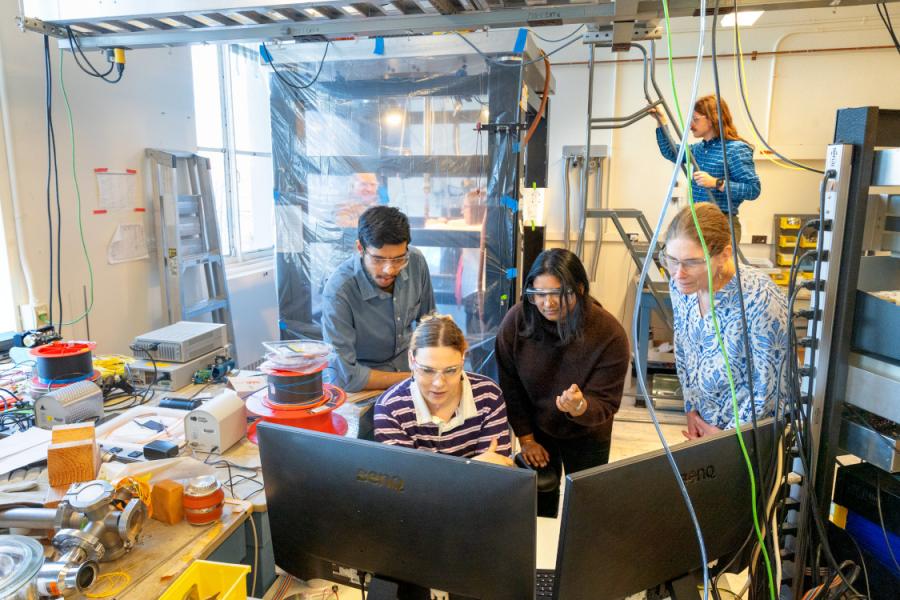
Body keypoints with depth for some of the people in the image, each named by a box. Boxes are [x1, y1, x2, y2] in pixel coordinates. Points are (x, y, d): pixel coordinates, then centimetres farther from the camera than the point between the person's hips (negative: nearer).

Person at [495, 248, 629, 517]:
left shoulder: (609, 334, -27)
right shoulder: (516, 321, -23)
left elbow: (604, 404, -23)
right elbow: (510, 386, -10)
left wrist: (579, 406, -45)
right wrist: (525, 438, -5)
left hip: (586, 435, -1)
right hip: (537, 429, 1)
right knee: (538, 503, 17)